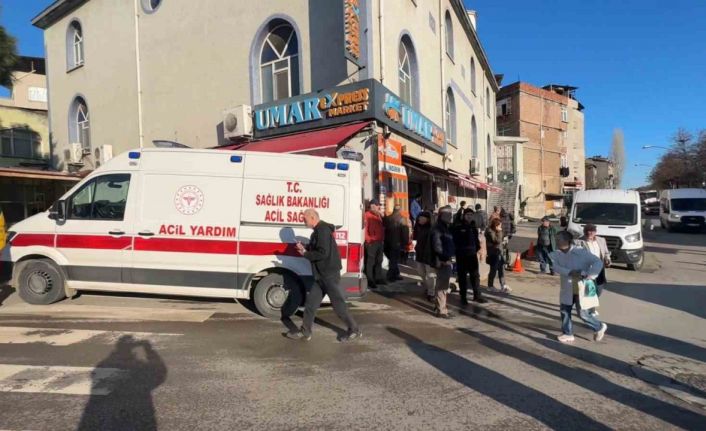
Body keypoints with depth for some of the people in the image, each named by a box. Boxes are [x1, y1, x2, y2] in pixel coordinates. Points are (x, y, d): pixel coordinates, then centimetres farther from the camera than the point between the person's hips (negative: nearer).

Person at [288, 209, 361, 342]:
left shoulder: (323, 230, -19)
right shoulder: (318, 231, 14)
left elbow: (323, 253, -26)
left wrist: (306, 254, -14)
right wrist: (305, 247, 4)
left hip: (329, 274, -10)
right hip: (321, 275, 10)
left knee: (338, 303, -1)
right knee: (311, 302, 11)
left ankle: (354, 330, 13)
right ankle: (305, 332, 19)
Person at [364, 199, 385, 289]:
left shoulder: (378, 215, 19)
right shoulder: (367, 215, -11)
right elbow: (364, 228, -18)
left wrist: (382, 238, 16)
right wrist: (368, 240, -21)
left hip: (379, 241, 9)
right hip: (371, 242, -9)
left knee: (378, 261, 16)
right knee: (370, 262, -5)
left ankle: (378, 278, 27)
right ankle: (370, 281, 0)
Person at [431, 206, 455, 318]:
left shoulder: (447, 228, 17)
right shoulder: (437, 229, -12)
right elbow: (437, 246, -20)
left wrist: (450, 257, 9)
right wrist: (446, 257, -19)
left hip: (448, 260, 9)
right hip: (442, 261, -9)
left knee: (443, 284, 16)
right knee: (442, 285, -5)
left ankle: (440, 306, 27)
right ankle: (441, 310, 0)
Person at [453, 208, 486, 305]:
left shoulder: (473, 227, 9)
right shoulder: (458, 227, -8)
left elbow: (476, 239, 16)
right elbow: (454, 240, -9)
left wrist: (478, 248, 4)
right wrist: (457, 250, -14)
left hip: (472, 254, 5)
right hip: (461, 255, -5)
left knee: (475, 275, 9)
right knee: (462, 276, 4)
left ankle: (477, 295, 20)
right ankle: (463, 297, 13)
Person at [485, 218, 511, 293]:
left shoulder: (495, 231, 11)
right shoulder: (490, 231, -17)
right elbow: (497, 240, -23)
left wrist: (502, 243, 3)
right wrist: (499, 232, -18)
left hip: (500, 253, 9)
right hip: (494, 254, -9)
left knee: (501, 270, 10)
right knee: (493, 270, 1)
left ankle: (503, 286, 17)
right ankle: (490, 286, 15)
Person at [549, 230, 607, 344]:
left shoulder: (581, 252, -15)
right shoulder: (556, 254, -2)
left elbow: (598, 262, -17)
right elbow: (556, 266, -17)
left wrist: (589, 275, -29)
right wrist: (570, 272, -31)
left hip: (581, 288, -5)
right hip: (567, 289, 5)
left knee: (582, 314, 2)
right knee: (565, 311, 9)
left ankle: (599, 327, 29)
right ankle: (567, 334, 25)